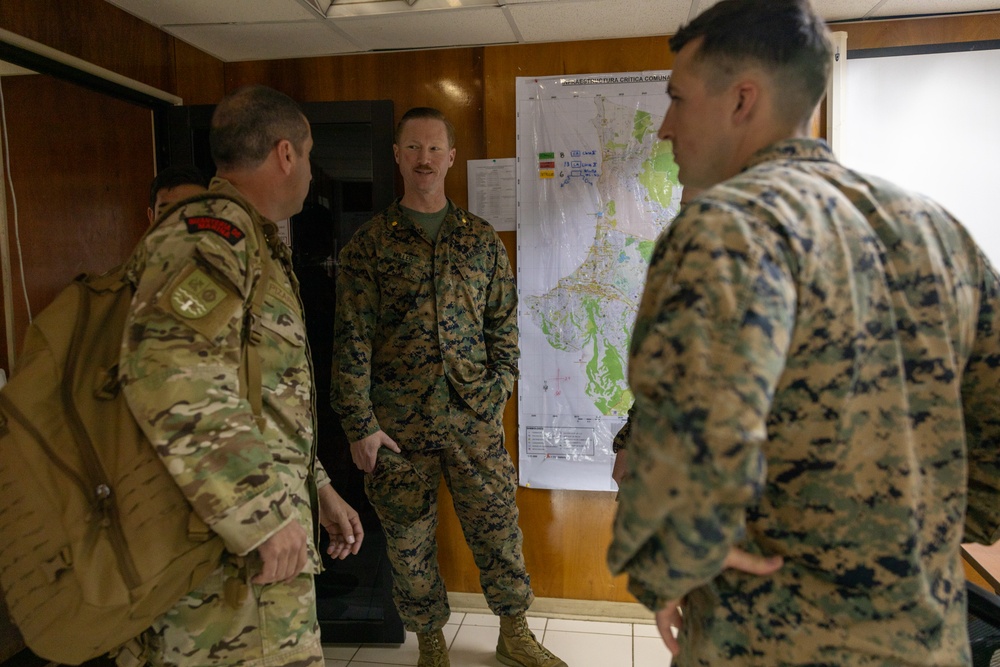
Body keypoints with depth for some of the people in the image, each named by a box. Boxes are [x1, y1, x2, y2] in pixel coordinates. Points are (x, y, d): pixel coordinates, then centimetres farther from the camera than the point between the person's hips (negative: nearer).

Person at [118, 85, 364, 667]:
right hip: (237, 547, -10)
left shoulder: (256, 244, 20)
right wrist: (263, 511, -27)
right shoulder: (210, 233, -13)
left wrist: (316, 488, 22)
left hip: (263, 530, 10)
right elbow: (171, 371, -31)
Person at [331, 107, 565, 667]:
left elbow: (504, 322, 8)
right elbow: (353, 340, -3)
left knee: (498, 523, 9)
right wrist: (361, 424, -7)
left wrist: (497, 393, -1)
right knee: (409, 537, 10)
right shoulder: (369, 243, 1)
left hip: (473, 413, 1)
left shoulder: (481, 237, 7)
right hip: (398, 421, -1)